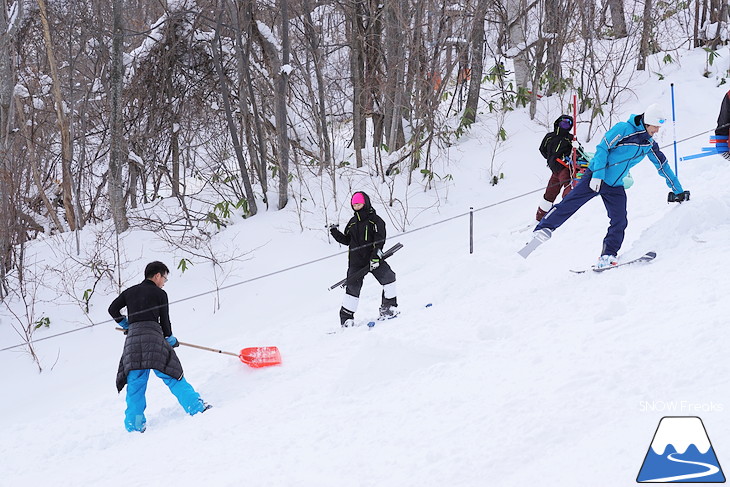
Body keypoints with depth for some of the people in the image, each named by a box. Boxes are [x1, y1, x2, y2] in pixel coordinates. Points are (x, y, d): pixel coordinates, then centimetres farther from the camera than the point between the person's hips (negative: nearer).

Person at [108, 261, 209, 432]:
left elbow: (113, 309, 18)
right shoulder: (160, 294, 6)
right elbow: (164, 321, 7)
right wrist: (170, 339, 24)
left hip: (132, 339, 4)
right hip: (153, 337, -4)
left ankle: (134, 425, 5)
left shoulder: (129, 292, 18)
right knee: (172, 377, 2)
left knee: (135, 385, 6)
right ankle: (195, 407, -2)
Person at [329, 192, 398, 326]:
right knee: (353, 286, -3)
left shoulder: (375, 220, -1)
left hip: (373, 258, -3)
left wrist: (376, 256, -20)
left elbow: (379, 240, -9)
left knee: (388, 277, -21)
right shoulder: (352, 222, 16)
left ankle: (388, 307, -8)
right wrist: (335, 232, 10)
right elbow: (346, 240, 25)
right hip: (356, 261, 3)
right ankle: (346, 318, 3)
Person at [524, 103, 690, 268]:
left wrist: (678, 191, 21)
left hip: (615, 186, 6)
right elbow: (602, 148, -15)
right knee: (569, 203, -13)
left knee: (620, 221, -7)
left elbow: (663, 166, 17)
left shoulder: (649, 144, 7)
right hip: (596, 177, -6)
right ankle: (543, 229, -8)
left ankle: (608, 255, 1)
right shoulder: (623, 129, -13)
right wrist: (598, 175, -22)